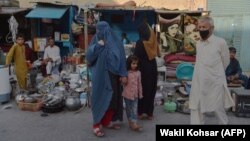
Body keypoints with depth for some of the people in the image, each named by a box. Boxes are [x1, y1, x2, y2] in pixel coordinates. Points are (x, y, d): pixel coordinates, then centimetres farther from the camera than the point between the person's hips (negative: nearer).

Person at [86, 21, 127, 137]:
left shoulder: (116, 42, 2)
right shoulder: (96, 41, 1)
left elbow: (122, 58, 1)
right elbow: (88, 56, -8)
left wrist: (123, 74, -4)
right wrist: (97, 45, -18)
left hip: (114, 75, 2)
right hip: (100, 76, -2)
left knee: (113, 98, 9)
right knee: (100, 98, 0)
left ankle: (106, 121, 25)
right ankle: (96, 125, 11)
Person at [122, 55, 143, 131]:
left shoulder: (138, 72, 0)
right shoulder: (126, 72, -8)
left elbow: (139, 84, 5)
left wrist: (140, 94, 7)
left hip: (135, 94, 2)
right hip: (127, 94, -1)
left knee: (134, 109, -1)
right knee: (128, 109, 11)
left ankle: (134, 124, -1)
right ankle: (130, 122, 24)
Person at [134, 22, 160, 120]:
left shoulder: (140, 42, -14)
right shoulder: (153, 41, 1)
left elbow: (136, 56, -12)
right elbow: (156, 53, 9)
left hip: (143, 67, -5)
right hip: (153, 67, 5)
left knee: (143, 89, 6)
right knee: (151, 89, 11)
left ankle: (142, 112, 12)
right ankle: (149, 113, 17)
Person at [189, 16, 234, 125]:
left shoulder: (220, 42, -9)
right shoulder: (198, 43, 7)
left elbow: (225, 62, 2)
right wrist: (204, 74, 12)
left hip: (215, 83, -4)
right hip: (199, 82, 5)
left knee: (218, 109, 8)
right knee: (196, 107, 6)